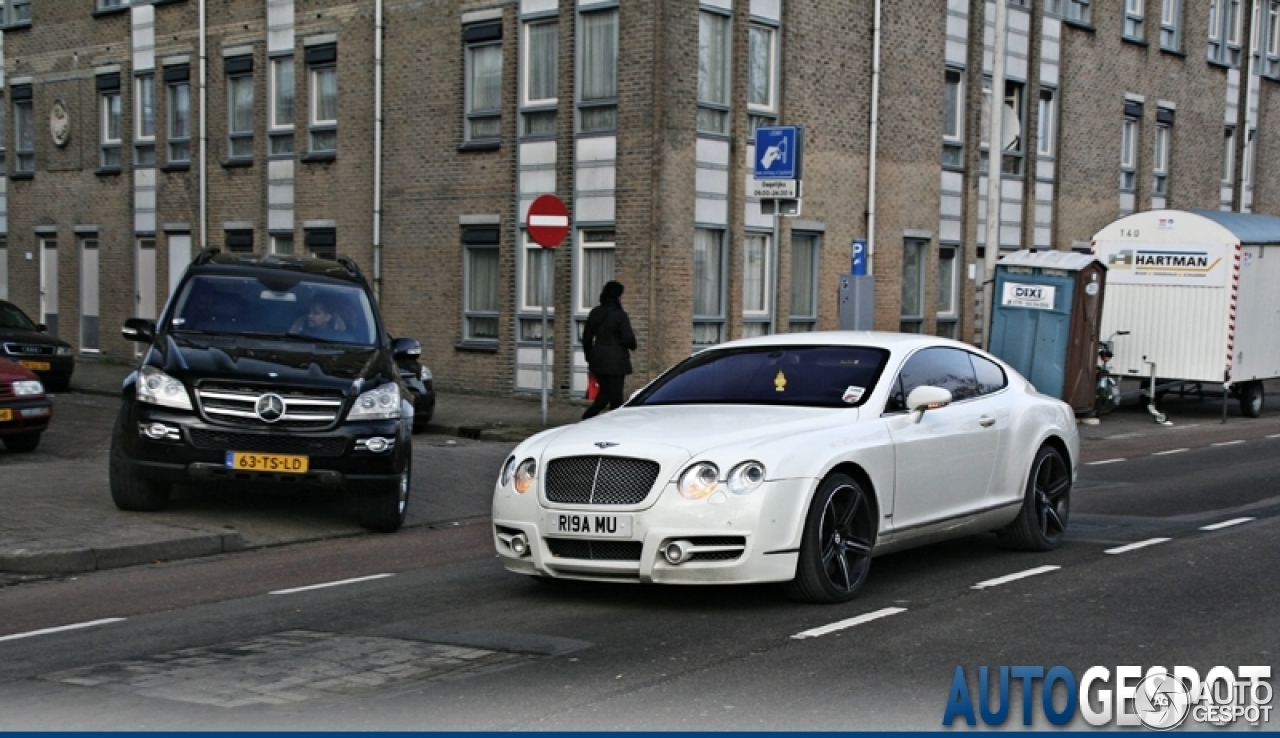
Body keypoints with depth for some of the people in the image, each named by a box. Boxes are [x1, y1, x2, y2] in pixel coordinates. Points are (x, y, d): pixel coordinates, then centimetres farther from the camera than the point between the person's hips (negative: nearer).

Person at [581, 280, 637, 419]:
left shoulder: (595, 313, 6)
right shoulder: (620, 315, -13)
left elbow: (586, 337, 11)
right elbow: (628, 339, -14)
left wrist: (589, 357, 20)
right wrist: (632, 346, 9)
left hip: (598, 360, 6)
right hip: (616, 361, -6)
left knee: (604, 393, 16)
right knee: (615, 396, 2)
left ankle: (587, 418, 3)